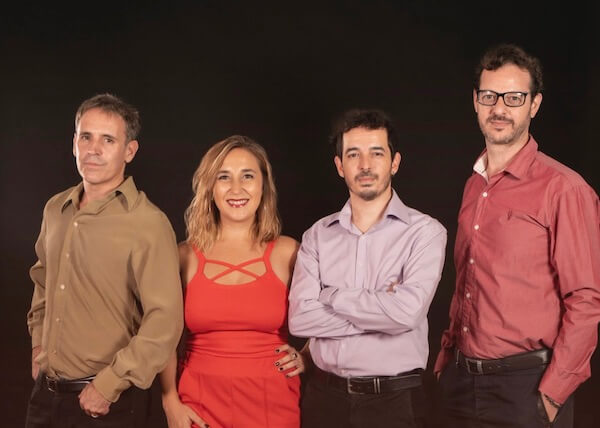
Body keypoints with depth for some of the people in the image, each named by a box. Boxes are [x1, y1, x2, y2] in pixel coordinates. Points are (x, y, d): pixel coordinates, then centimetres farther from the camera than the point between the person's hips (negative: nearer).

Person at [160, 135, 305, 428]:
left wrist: (306, 356, -3)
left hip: (273, 403, 0)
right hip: (201, 404, 0)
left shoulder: (287, 252, 0)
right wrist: (170, 403, -2)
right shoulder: (185, 256, 0)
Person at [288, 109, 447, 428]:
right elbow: (300, 318, -8)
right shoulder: (318, 236, 4)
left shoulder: (425, 232, -6)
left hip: (395, 399, -2)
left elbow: (407, 311, -20)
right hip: (325, 396, 3)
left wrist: (331, 296, -9)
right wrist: (382, 312, -13)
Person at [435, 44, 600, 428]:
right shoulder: (474, 187, 9)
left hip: (525, 384, -6)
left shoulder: (562, 187, -11)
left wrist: (552, 393, -15)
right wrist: (447, 359, 9)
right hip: (463, 381, 6)